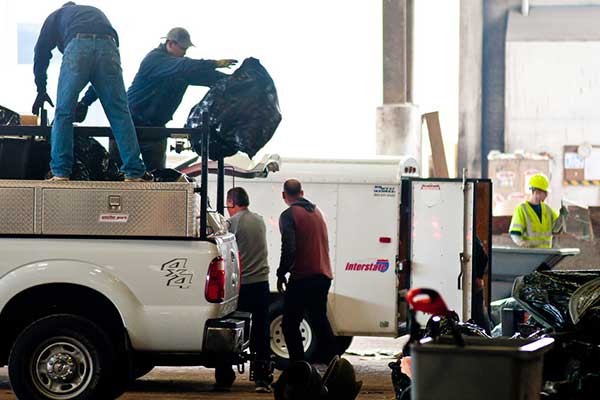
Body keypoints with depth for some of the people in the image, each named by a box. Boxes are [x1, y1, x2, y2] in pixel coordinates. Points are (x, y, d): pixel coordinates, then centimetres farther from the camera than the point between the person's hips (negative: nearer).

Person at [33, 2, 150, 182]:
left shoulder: (57, 15, 34)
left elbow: (41, 51, 23)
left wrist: (41, 90, 29)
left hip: (77, 47, -2)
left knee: (63, 113, 4)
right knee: (119, 112, 4)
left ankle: (60, 173, -1)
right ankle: (134, 173, 0)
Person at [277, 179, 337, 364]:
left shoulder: (289, 215, -9)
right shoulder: (316, 212, 15)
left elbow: (289, 249, -17)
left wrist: (281, 274, -7)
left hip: (302, 277, -8)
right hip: (323, 276, 8)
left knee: (290, 324, -1)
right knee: (320, 320, 18)